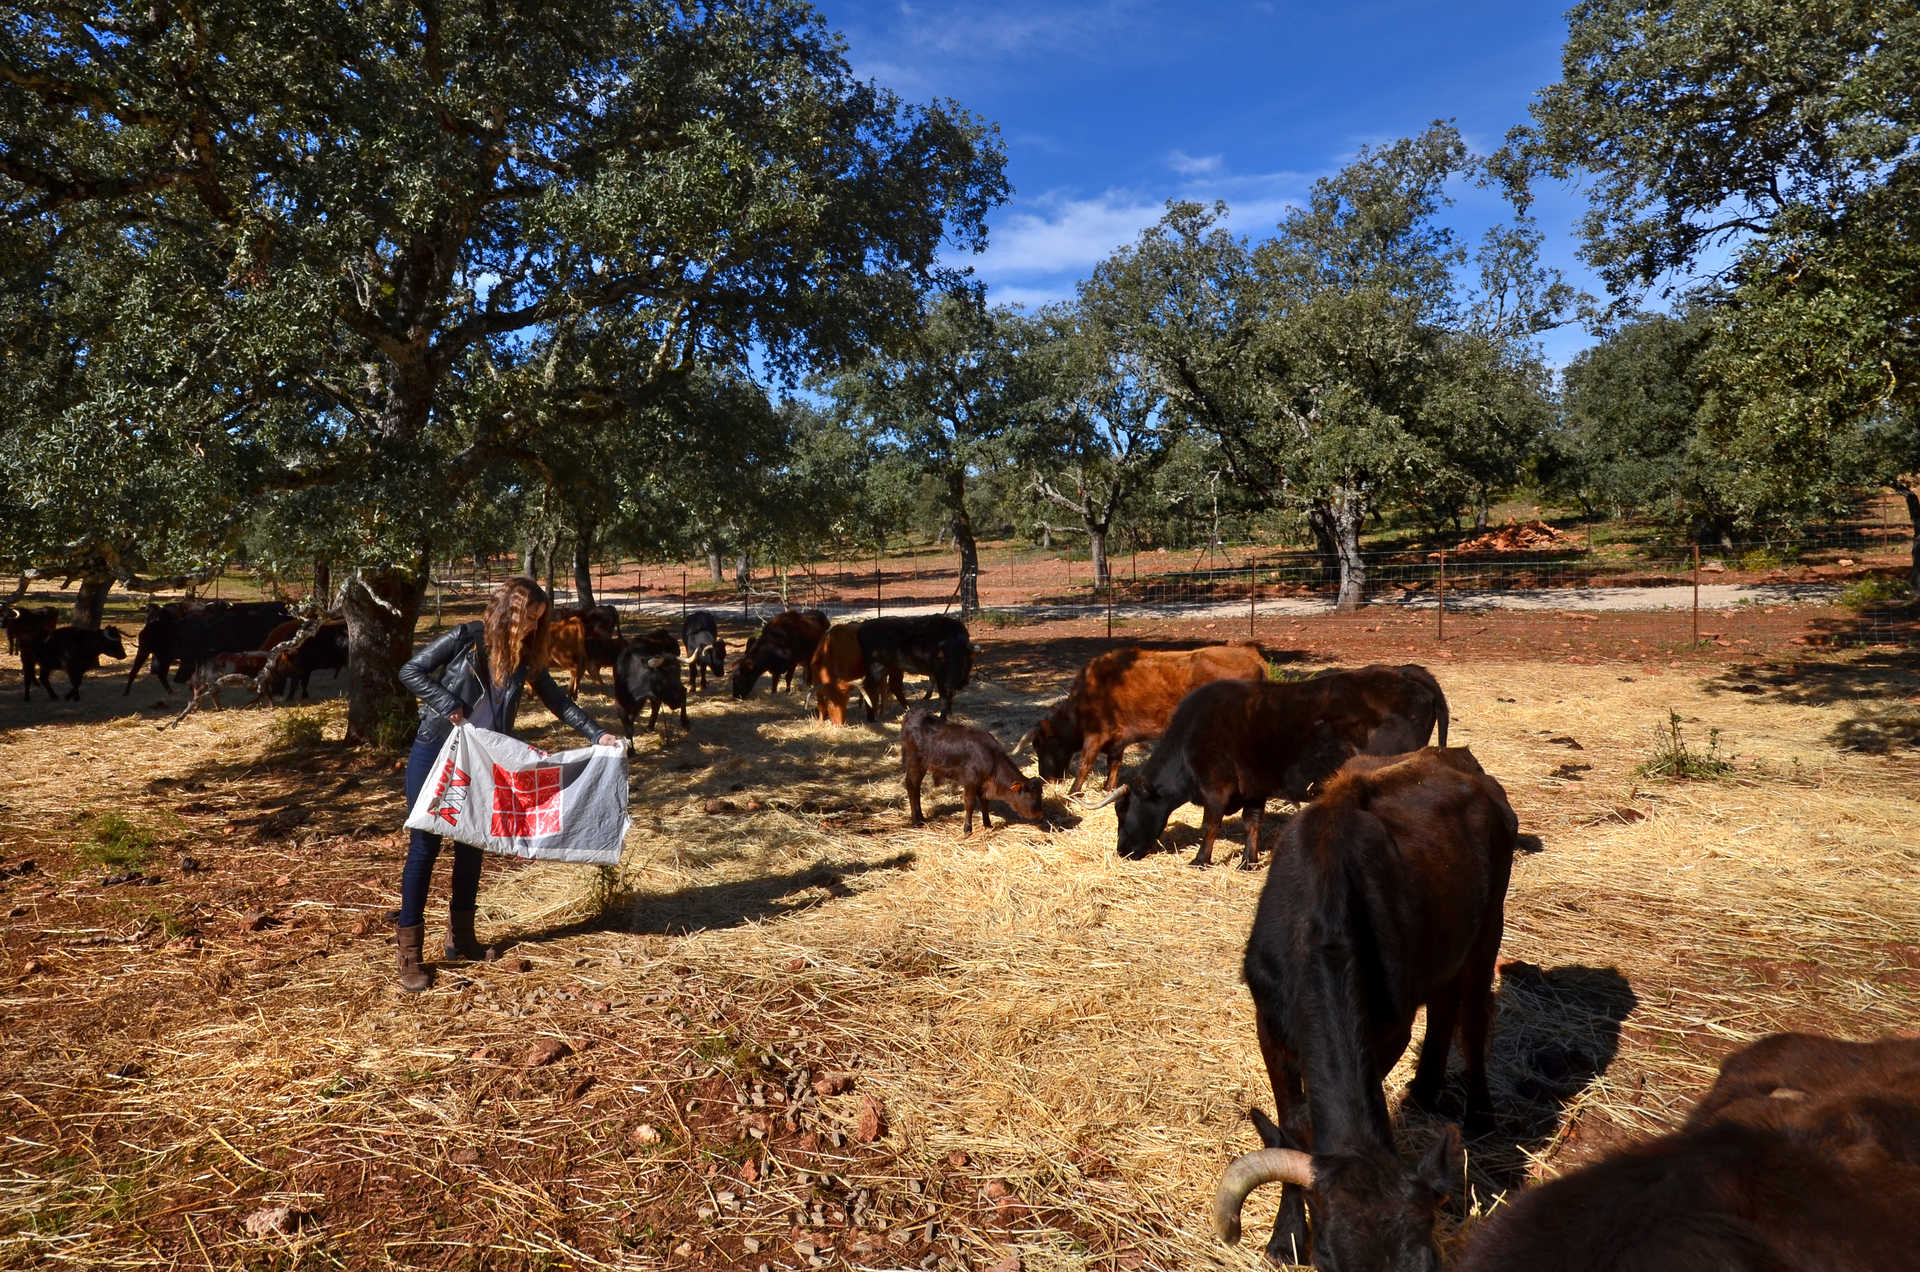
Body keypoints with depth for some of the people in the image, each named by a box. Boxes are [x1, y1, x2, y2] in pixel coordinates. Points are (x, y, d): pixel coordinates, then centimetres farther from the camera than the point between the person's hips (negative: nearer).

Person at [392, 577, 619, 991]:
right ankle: (409, 952, 2)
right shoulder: (466, 639, -13)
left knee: (472, 845, 10)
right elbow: (410, 671, -9)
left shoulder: (527, 654, 0)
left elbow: (557, 700, 5)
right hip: (435, 751, -5)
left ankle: (460, 936, 23)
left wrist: (597, 735, -3)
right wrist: (447, 705, -20)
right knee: (425, 845, -4)